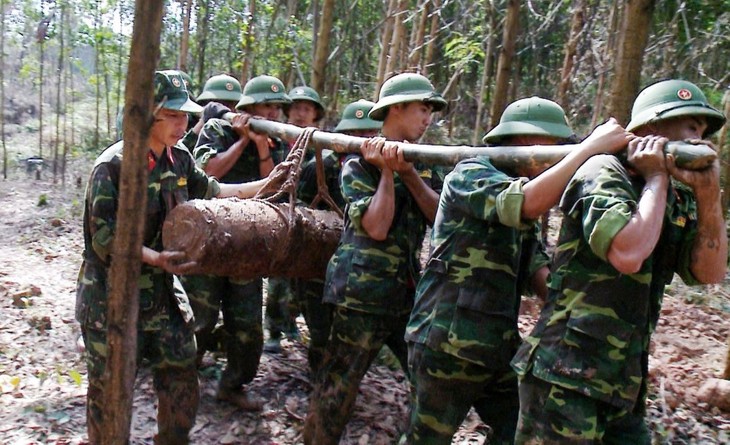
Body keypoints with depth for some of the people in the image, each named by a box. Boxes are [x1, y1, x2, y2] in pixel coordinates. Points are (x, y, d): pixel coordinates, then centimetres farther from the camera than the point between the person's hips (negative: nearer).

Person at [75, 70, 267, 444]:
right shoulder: (113, 165, -17)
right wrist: (156, 257, -31)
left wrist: (267, 184, 15)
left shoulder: (180, 159, 2)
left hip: (162, 292, 6)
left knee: (183, 383, 12)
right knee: (109, 391, 8)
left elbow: (212, 192, 17)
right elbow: (105, 238, -20)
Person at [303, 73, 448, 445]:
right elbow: (377, 227, -18)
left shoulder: (423, 164, 12)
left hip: (409, 291, 6)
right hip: (363, 292, -6)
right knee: (338, 387, 4)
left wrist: (408, 173, -14)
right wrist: (387, 171, -15)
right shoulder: (360, 163, -6)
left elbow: (439, 216, -3)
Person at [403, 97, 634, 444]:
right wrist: (592, 146, -24)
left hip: (498, 349, 8)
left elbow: (539, 276, 3)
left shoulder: (522, 205, 12)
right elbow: (528, 202, -32)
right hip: (447, 346, -8)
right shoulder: (470, 174, -12)